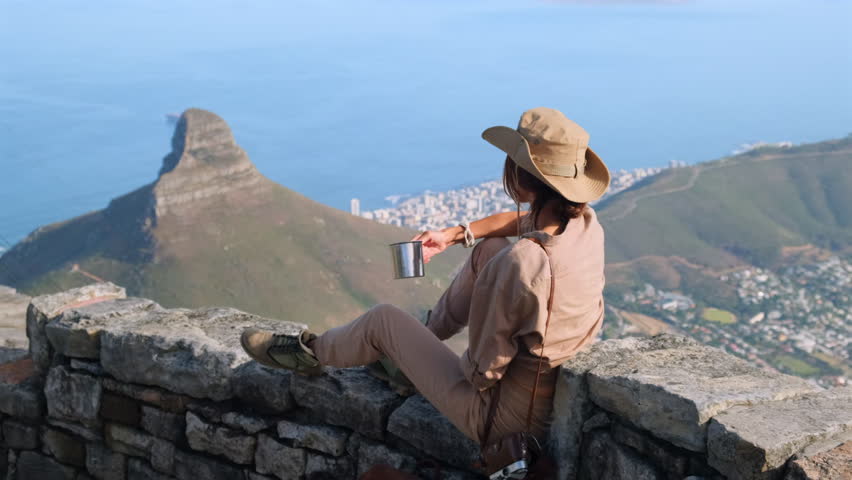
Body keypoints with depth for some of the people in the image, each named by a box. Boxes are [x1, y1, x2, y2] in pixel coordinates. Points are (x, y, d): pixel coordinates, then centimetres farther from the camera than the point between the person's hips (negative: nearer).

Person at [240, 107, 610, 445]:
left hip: (502, 415, -7)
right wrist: (454, 234, 8)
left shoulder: (519, 264, -35)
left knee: (383, 319, 8)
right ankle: (427, 334, 33)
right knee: (490, 247, 14)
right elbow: (526, 222, 14)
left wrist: (478, 375, -2)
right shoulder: (587, 223, -11)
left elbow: (485, 370, -25)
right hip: (560, 388, 7)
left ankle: (312, 354, 38)